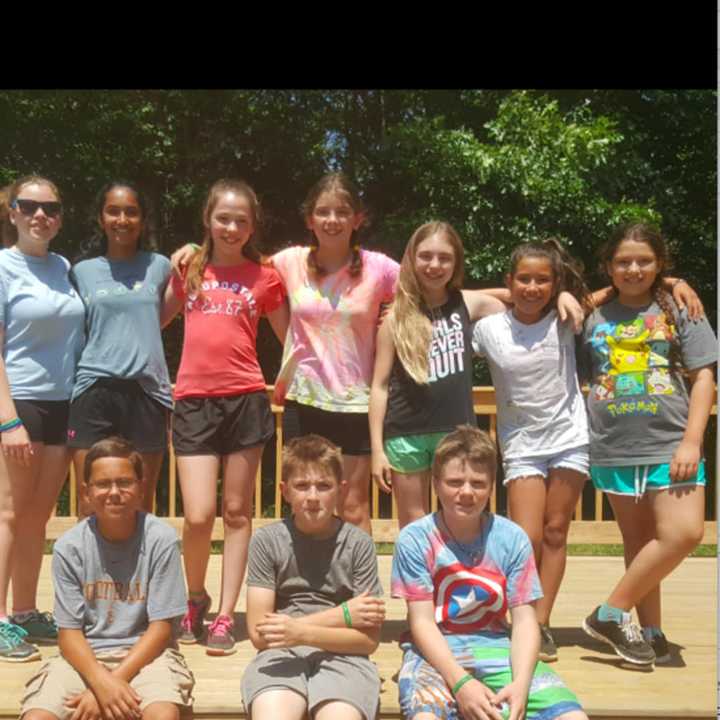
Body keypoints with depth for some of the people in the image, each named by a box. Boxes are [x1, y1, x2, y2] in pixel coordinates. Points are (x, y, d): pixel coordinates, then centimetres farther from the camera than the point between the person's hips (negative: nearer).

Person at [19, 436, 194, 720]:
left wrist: (115, 679, -18)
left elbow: (161, 627, -7)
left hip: (145, 653, -1)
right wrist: (102, 681, -20)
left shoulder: (161, 539, -10)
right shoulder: (69, 547, -5)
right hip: (84, 655, 2)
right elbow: (69, 632, -3)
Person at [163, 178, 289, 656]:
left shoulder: (264, 277, 8)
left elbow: (291, 339, 15)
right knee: (199, 516, -6)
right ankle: (196, 598, 22)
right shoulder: (188, 270, 10)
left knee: (237, 512, 5)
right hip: (193, 400, 0)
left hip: (245, 399, 0)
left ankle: (225, 616, 15)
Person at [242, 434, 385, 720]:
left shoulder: (358, 544, 1)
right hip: (281, 655, 0)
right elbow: (260, 633, -2)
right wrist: (341, 615, -5)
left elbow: (369, 638, -1)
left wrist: (302, 633, -17)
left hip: (341, 656, 0)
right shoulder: (266, 541, 1)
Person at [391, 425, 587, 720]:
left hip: (497, 648, 3)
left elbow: (524, 620, -2)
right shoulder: (415, 539, -7)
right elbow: (422, 622, -9)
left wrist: (520, 684, -19)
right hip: (436, 652, -3)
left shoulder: (512, 538, -1)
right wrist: (460, 682, -22)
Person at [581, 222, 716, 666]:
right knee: (639, 542, 7)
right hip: (614, 450, 2)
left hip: (671, 446, -1)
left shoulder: (678, 311, 5)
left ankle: (612, 613, -2)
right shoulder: (595, 318, 10)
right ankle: (652, 634, 17)